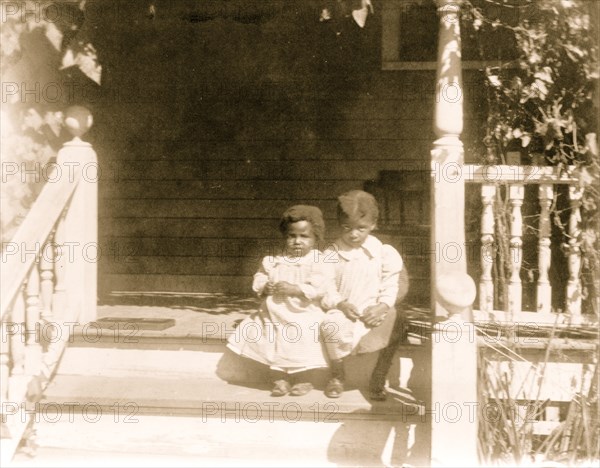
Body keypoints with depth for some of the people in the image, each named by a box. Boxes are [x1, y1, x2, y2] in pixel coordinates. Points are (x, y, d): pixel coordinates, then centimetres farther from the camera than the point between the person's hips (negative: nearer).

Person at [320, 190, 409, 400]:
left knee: (395, 324, -29)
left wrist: (382, 306, -15)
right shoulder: (331, 254, 3)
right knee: (331, 326, -34)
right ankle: (336, 375, -2)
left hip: (374, 311, 1)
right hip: (343, 312, -1)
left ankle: (378, 379, -7)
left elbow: (390, 284, 2)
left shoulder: (382, 252, 2)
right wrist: (339, 304, -16)